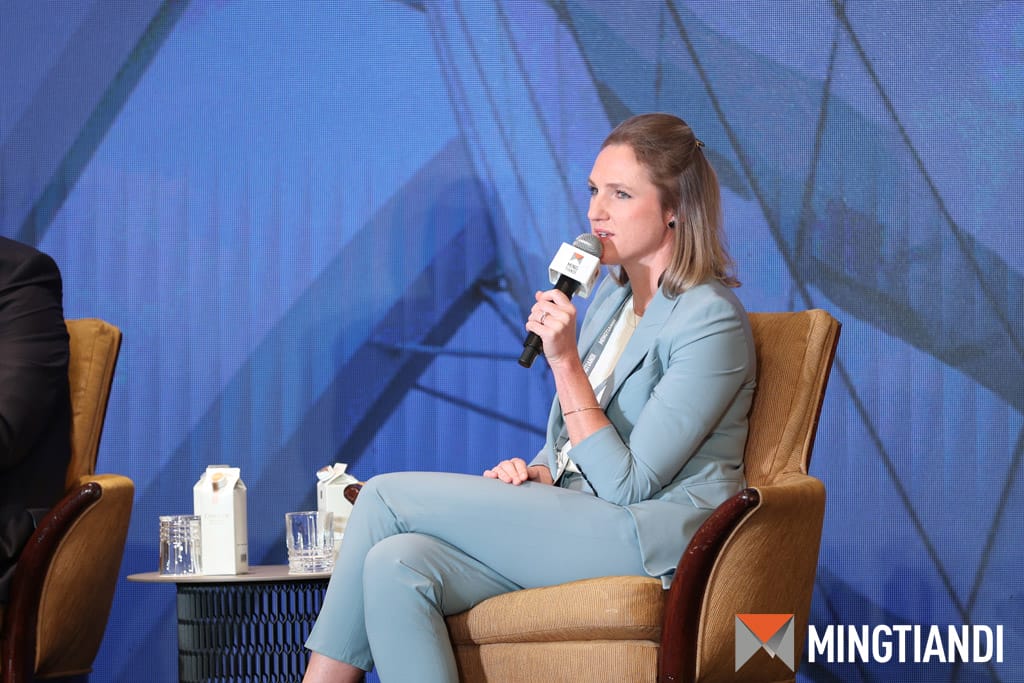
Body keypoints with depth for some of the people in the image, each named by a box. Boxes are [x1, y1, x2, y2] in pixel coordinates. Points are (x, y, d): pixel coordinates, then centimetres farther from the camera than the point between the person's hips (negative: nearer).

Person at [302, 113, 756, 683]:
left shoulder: (712, 321, -11)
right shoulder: (613, 295, 17)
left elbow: (627, 486, -14)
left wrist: (565, 361, -18)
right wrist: (536, 471, 2)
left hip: (650, 537, -8)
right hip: (575, 523, 8)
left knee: (386, 498, -13)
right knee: (396, 566, -21)